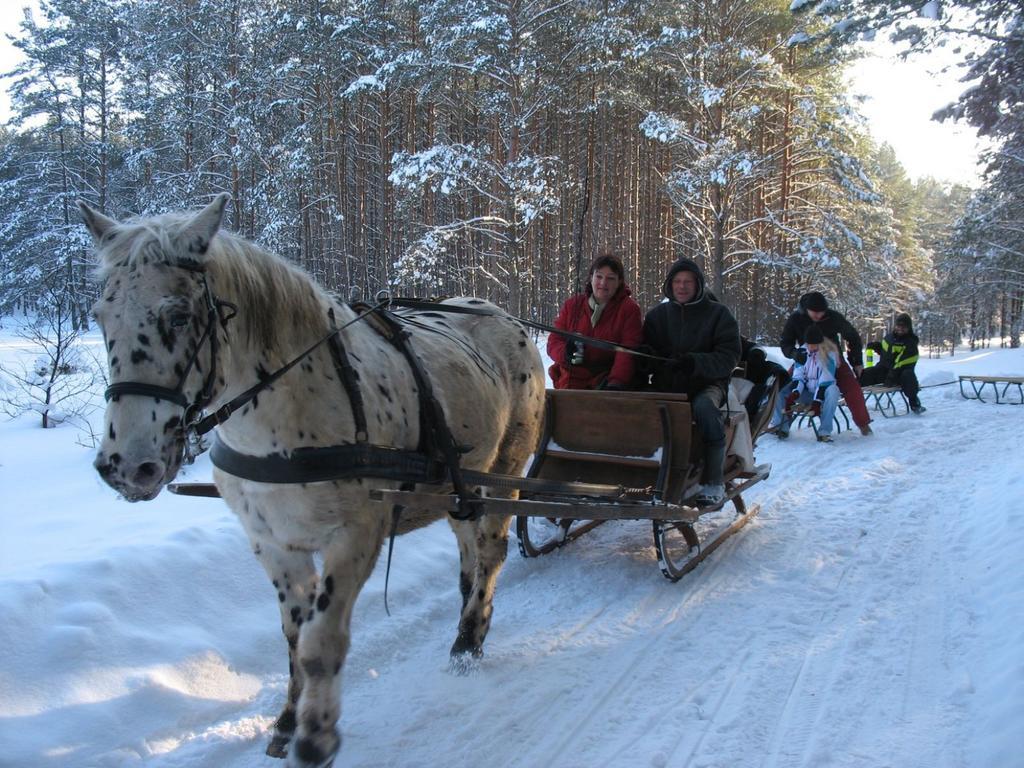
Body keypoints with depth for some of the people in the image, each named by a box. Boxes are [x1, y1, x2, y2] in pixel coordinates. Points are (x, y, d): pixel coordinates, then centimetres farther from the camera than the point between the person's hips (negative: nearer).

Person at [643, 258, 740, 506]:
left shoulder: (718, 314, 7)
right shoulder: (657, 315, 16)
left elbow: (728, 357, -4)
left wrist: (695, 363, -22)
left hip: (707, 383, -2)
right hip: (666, 384, 3)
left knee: (704, 407, -37)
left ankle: (714, 482, -28)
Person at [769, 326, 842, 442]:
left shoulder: (829, 354, -15)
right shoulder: (802, 351, -2)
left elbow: (826, 380, -21)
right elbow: (798, 376, -4)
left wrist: (817, 401, -30)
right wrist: (794, 393, -22)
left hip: (822, 392, -4)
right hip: (806, 392, 4)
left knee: (832, 390, -38)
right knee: (779, 390, -17)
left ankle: (824, 432, -35)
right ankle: (781, 428, -11)